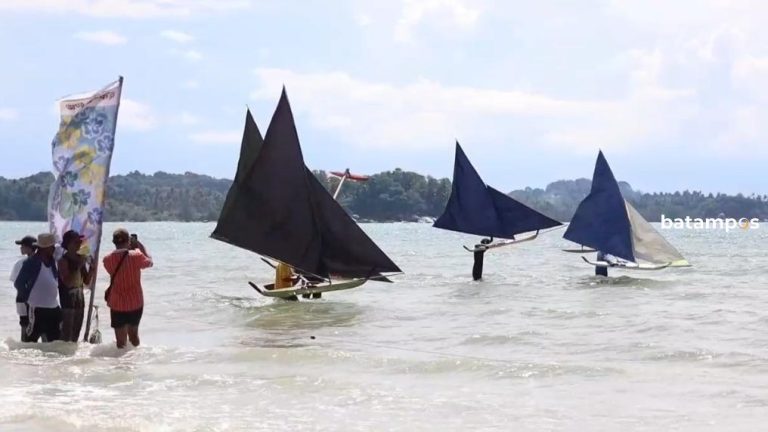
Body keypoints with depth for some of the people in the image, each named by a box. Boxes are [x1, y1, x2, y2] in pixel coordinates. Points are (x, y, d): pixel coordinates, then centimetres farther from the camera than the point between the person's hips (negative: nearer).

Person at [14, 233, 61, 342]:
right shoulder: (31, 262, -14)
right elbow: (18, 283, -12)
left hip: (53, 307, 8)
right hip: (36, 308, -8)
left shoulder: (51, 261, 8)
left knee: (55, 339, 11)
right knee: (32, 337, -3)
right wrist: (27, 297, -6)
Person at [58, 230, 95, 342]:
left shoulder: (80, 258, 8)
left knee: (76, 335, 12)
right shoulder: (63, 260, -11)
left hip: (79, 300, 7)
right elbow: (67, 282, -21)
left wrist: (91, 268, -4)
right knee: (66, 336, -8)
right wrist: (79, 267, -21)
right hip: (67, 302, -7)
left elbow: (86, 281, 12)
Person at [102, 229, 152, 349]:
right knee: (133, 334, 22)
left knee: (121, 340, 5)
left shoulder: (108, 259, -8)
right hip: (135, 303, 0)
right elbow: (149, 262, 6)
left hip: (117, 305, 0)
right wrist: (141, 246, 13)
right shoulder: (136, 256, -14)